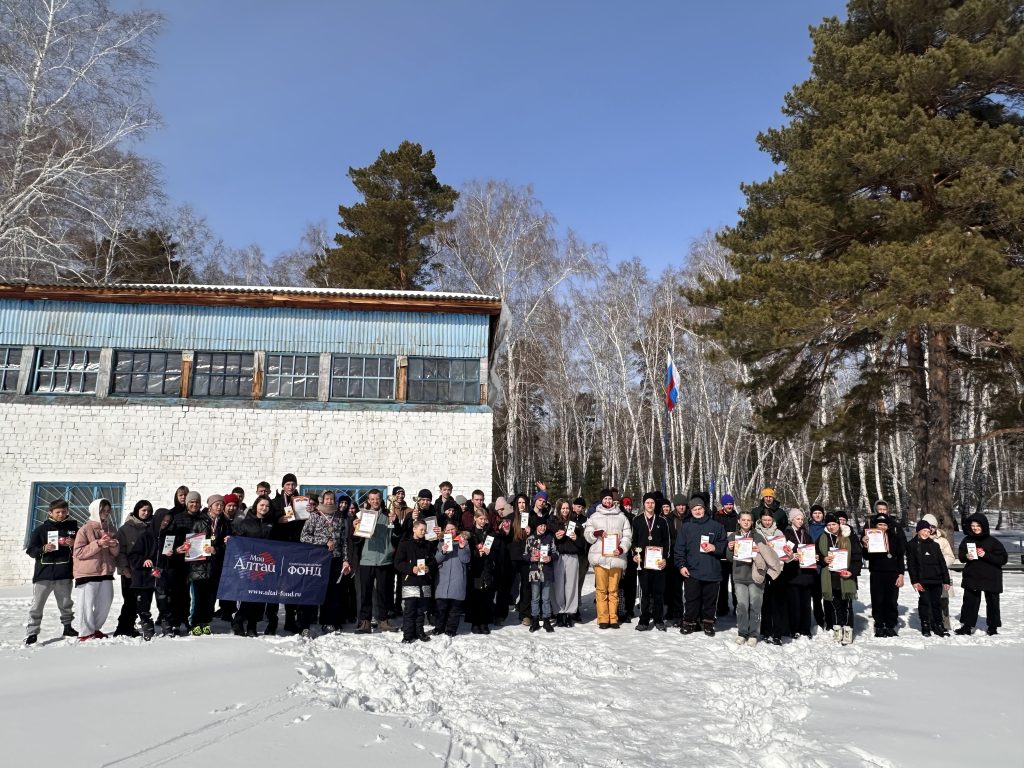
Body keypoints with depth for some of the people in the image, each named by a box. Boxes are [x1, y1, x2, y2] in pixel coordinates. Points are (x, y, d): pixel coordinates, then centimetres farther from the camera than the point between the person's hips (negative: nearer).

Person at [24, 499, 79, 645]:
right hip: (44, 573, -1)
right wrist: (43, 549, -17)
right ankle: (32, 633, 4)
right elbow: (30, 550, 1)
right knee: (37, 605, -2)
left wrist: (74, 544, -11)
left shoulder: (73, 528, 5)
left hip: (65, 573, 1)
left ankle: (68, 627, 28)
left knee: (66, 603, 14)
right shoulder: (41, 529, 2)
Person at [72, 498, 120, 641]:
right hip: (87, 573, -5)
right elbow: (78, 552, -12)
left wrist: (114, 545, -10)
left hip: (106, 572, 6)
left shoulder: (110, 529, 11)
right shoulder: (85, 529, -6)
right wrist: (98, 543, -21)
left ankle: (95, 629, 25)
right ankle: (86, 633, 8)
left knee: (105, 604, 9)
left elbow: (116, 552, 13)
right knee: (87, 605, -5)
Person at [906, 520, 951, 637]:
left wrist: (946, 580, 8)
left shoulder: (935, 545, 11)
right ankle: (925, 626, 11)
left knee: (937, 603, 7)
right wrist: (914, 581, -10)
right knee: (925, 602, 1)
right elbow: (911, 565, -3)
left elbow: (942, 563, 12)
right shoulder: (912, 545, 1)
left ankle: (938, 625, 17)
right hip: (922, 580, -3)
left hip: (936, 580, 3)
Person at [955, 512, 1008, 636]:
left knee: (992, 602, 9)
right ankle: (967, 625, 15)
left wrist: (986, 555, -21)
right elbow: (960, 555, 11)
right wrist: (966, 556, -11)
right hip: (971, 577, 3)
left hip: (991, 578, -3)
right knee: (969, 601, 6)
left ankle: (992, 627, 23)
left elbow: (1003, 559, -10)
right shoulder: (967, 540, 1)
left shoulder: (992, 541, -9)